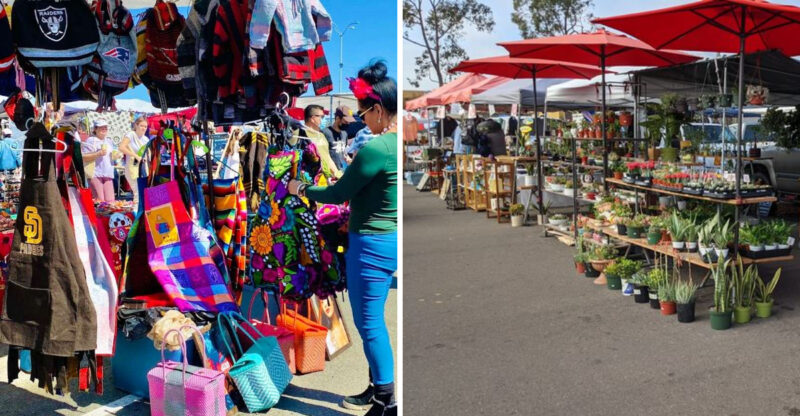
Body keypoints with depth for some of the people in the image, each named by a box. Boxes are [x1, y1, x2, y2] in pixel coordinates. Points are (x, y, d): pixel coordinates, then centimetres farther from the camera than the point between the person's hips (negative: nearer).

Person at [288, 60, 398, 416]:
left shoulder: (375, 149, -22)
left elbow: (340, 193, -11)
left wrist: (302, 189, 4)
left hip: (372, 244, -9)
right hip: (390, 239, 9)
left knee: (368, 322, 2)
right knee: (373, 319, 20)